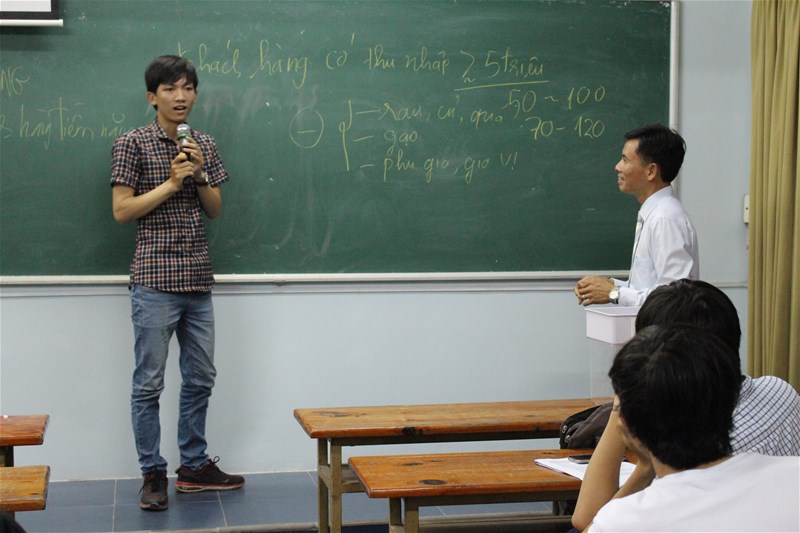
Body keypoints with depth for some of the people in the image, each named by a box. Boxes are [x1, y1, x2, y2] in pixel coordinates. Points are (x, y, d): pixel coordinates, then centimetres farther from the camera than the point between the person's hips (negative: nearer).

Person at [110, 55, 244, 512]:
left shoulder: (205, 145, 11)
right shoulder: (133, 144, -5)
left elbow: (215, 210, 12)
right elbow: (122, 210, -8)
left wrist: (200, 175, -5)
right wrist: (172, 183, -14)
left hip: (198, 281, 6)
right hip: (155, 280, -6)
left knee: (200, 379, 12)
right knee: (150, 383, 0)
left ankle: (194, 466, 24)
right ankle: (153, 474, 10)